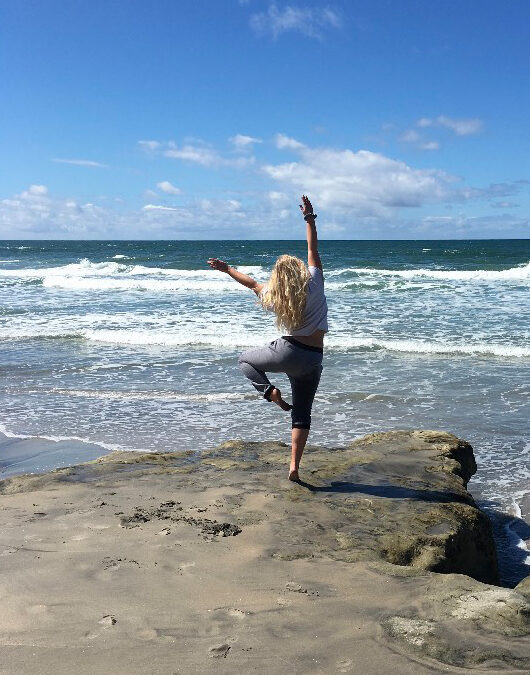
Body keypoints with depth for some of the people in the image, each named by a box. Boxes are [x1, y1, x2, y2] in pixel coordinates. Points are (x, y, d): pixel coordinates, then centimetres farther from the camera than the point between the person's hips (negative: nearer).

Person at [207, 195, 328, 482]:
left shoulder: (274, 297, -1)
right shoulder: (314, 284, -4)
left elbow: (252, 283, 14)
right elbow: (313, 249, 3)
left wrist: (226, 268, 28)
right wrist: (309, 218, 5)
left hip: (288, 352, -1)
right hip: (313, 360, 2)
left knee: (245, 360, 25)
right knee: (302, 414, 11)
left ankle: (270, 391, -2)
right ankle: (294, 467, 4)